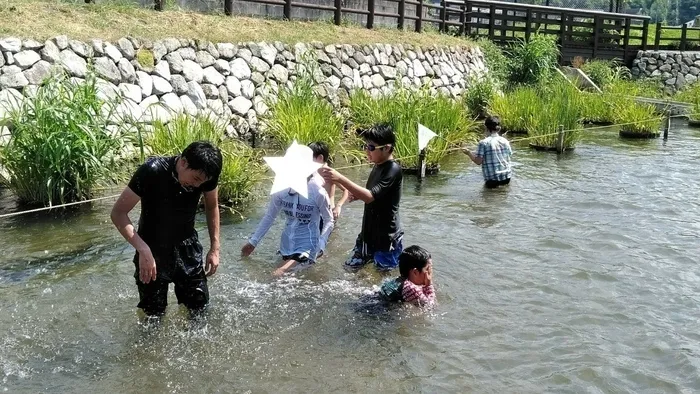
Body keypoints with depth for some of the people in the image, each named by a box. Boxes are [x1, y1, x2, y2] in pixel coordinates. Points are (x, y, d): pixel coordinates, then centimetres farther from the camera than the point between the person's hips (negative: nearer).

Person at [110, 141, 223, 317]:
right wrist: (143, 249, -33)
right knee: (153, 314, 3)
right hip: (153, 249, -3)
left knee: (200, 307, 7)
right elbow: (118, 213, -23)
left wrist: (215, 248, 1)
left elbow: (212, 206, 5)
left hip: (187, 248, 3)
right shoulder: (152, 171, -28)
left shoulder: (205, 175, -16)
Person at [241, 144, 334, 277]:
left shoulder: (318, 192, -20)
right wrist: (253, 241, 5)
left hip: (308, 241, -5)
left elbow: (329, 221, -8)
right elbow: (269, 217, 3)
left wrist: (320, 245, -19)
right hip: (288, 240, 5)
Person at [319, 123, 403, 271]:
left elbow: (371, 196, -32)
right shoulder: (378, 166, 5)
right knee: (350, 267, 17)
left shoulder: (393, 169, -22)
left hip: (387, 236, -9)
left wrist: (341, 179, -40)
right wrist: (358, 195, -1)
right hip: (369, 231, 9)